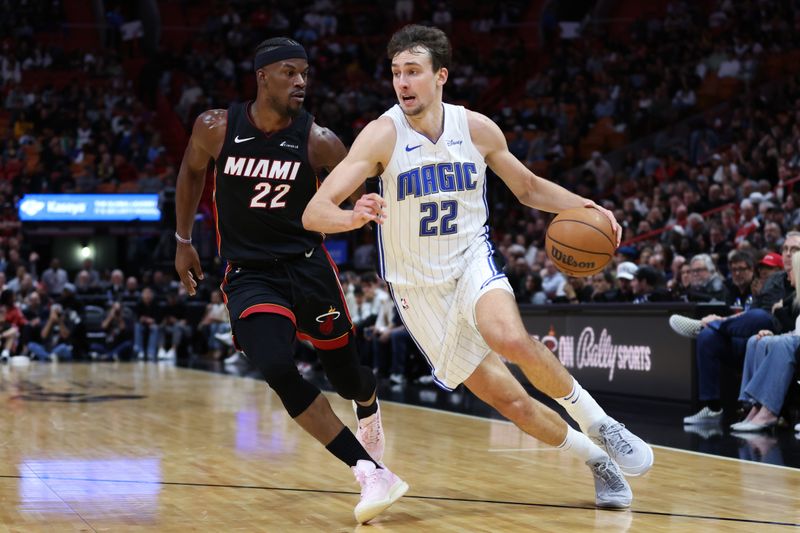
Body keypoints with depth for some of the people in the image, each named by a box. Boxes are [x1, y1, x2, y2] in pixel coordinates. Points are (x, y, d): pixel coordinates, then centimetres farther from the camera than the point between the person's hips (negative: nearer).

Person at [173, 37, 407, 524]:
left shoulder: (318, 140, -11)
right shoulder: (216, 128, -7)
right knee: (278, 370, -24)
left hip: (307, 264, 0)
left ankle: (369, 405, 53)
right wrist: (184, 241, 17)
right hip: (248, 275, 0)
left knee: (345, 374, 9)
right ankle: (373, 475, -19)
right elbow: (192, 172, 14)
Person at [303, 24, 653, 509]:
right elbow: (313, 213, -24)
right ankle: (595, 459, 20)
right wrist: (351, 218, -47)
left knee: (511, 339, -33)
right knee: (508, 400, -2)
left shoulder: (478, 129, -7)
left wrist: (585, 207, -7)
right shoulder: (383, 135, -16)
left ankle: (597, 422, -10)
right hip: (420, 287, 0)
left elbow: (529, 188, 11)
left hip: (472, 261, 1)